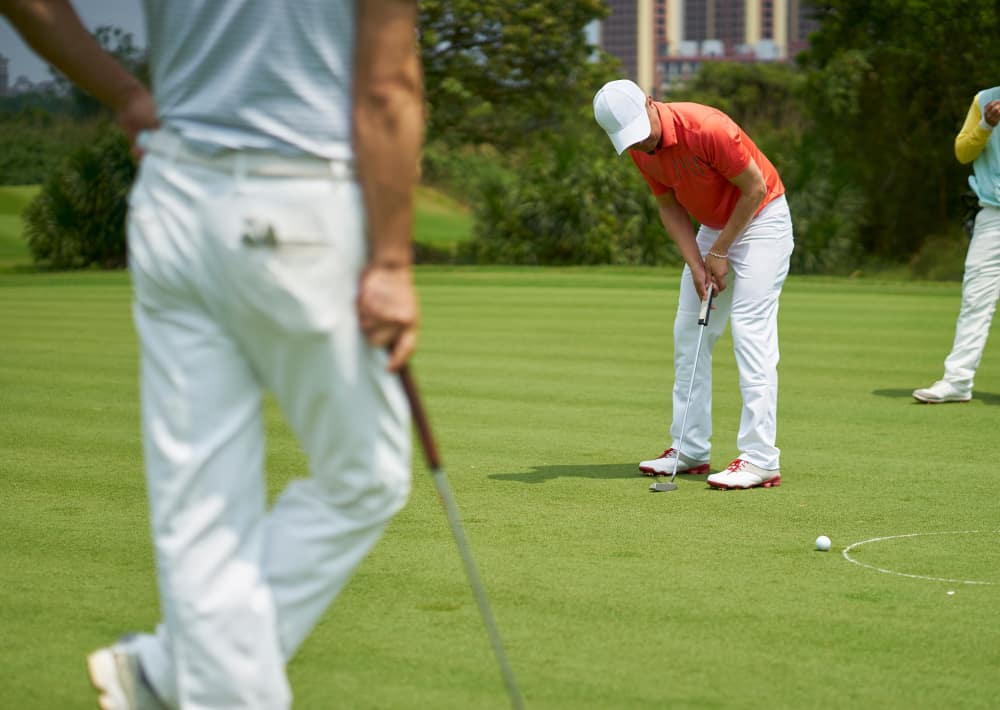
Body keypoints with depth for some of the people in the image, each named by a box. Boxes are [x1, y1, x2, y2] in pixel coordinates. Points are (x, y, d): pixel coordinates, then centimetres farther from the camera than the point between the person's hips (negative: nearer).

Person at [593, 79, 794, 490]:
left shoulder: (707, 129, -30)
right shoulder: (640, 148, -8)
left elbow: (755, 188, -22)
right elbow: (669, 205, 3)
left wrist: (719, 252, -15)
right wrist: (696, 263, -9)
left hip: (761, 218, -8)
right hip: (713, 225, 8)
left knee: (750, 332, -16)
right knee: (689, 333, 6)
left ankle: (760, 459, -18)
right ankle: (690, 449, 12)